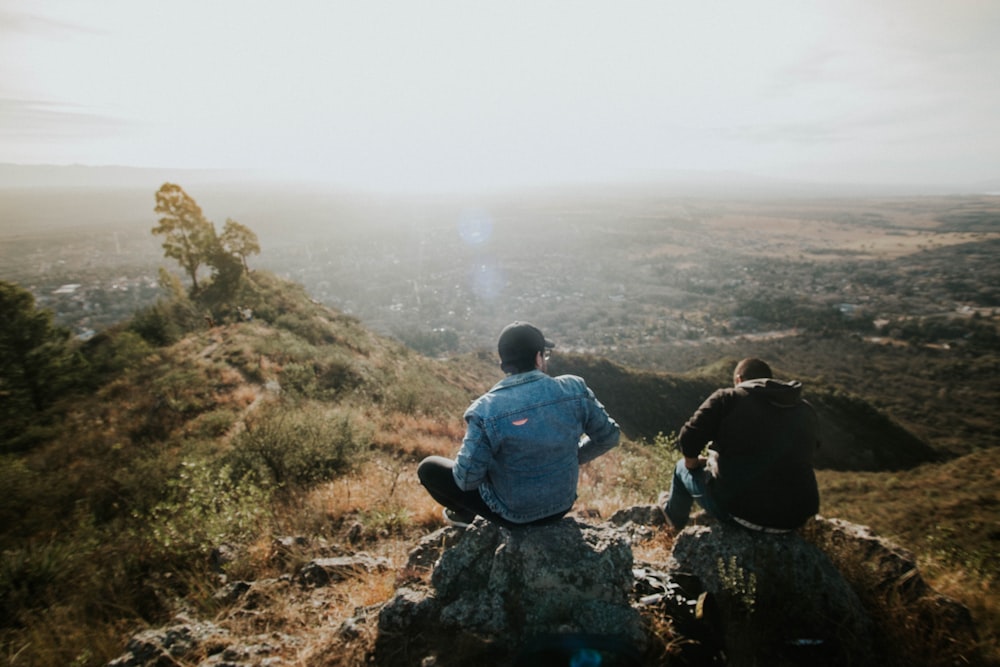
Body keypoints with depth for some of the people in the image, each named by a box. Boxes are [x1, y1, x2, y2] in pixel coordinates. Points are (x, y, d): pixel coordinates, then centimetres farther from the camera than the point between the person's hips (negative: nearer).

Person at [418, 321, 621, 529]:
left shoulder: (485, 410, -26)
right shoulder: (574, 389, -17)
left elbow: (467, 479, -21)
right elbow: (609, 436, -4)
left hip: (512, 514, -3)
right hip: (562, 505, 4)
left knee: (429, 467, 11)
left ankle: (464, 514, 31)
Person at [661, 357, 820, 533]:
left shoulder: (727, 398, -7)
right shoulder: (807, 411, 8)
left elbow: (688, 439, -12)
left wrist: (692, 463, 10)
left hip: (739, 509, -5)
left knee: (683, 468, 24)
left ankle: (674, 519, 50)